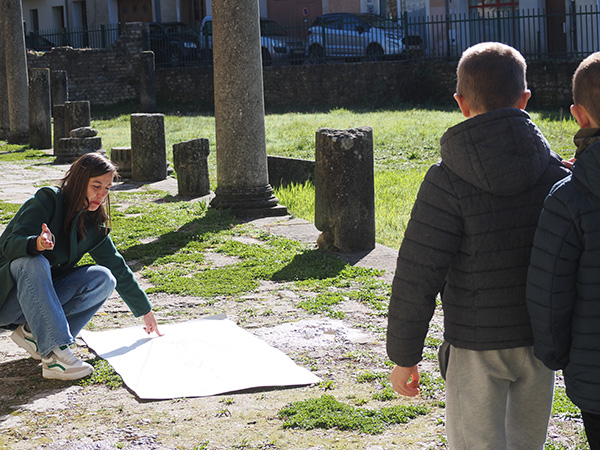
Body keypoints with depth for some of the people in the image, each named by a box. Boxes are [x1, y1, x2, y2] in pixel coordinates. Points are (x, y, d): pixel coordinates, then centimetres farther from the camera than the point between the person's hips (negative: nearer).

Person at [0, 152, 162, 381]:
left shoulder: (94, 225, 4)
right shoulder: (47, 200, -14)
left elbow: (117, 267, 14)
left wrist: (145, 311, 19)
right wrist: (37, 243, -49)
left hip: (42, 295, 6)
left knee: (104, 279, -14)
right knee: (33, 262, -38)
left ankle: (33, 331, -16)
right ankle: (55, 354, -46)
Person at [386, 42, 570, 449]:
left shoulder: (448, 180, -14)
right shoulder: (555, 172, -3)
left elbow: (419, 276, -13)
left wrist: (404, 355, -5)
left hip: (477, 346, -4)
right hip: (539, 340, 4)